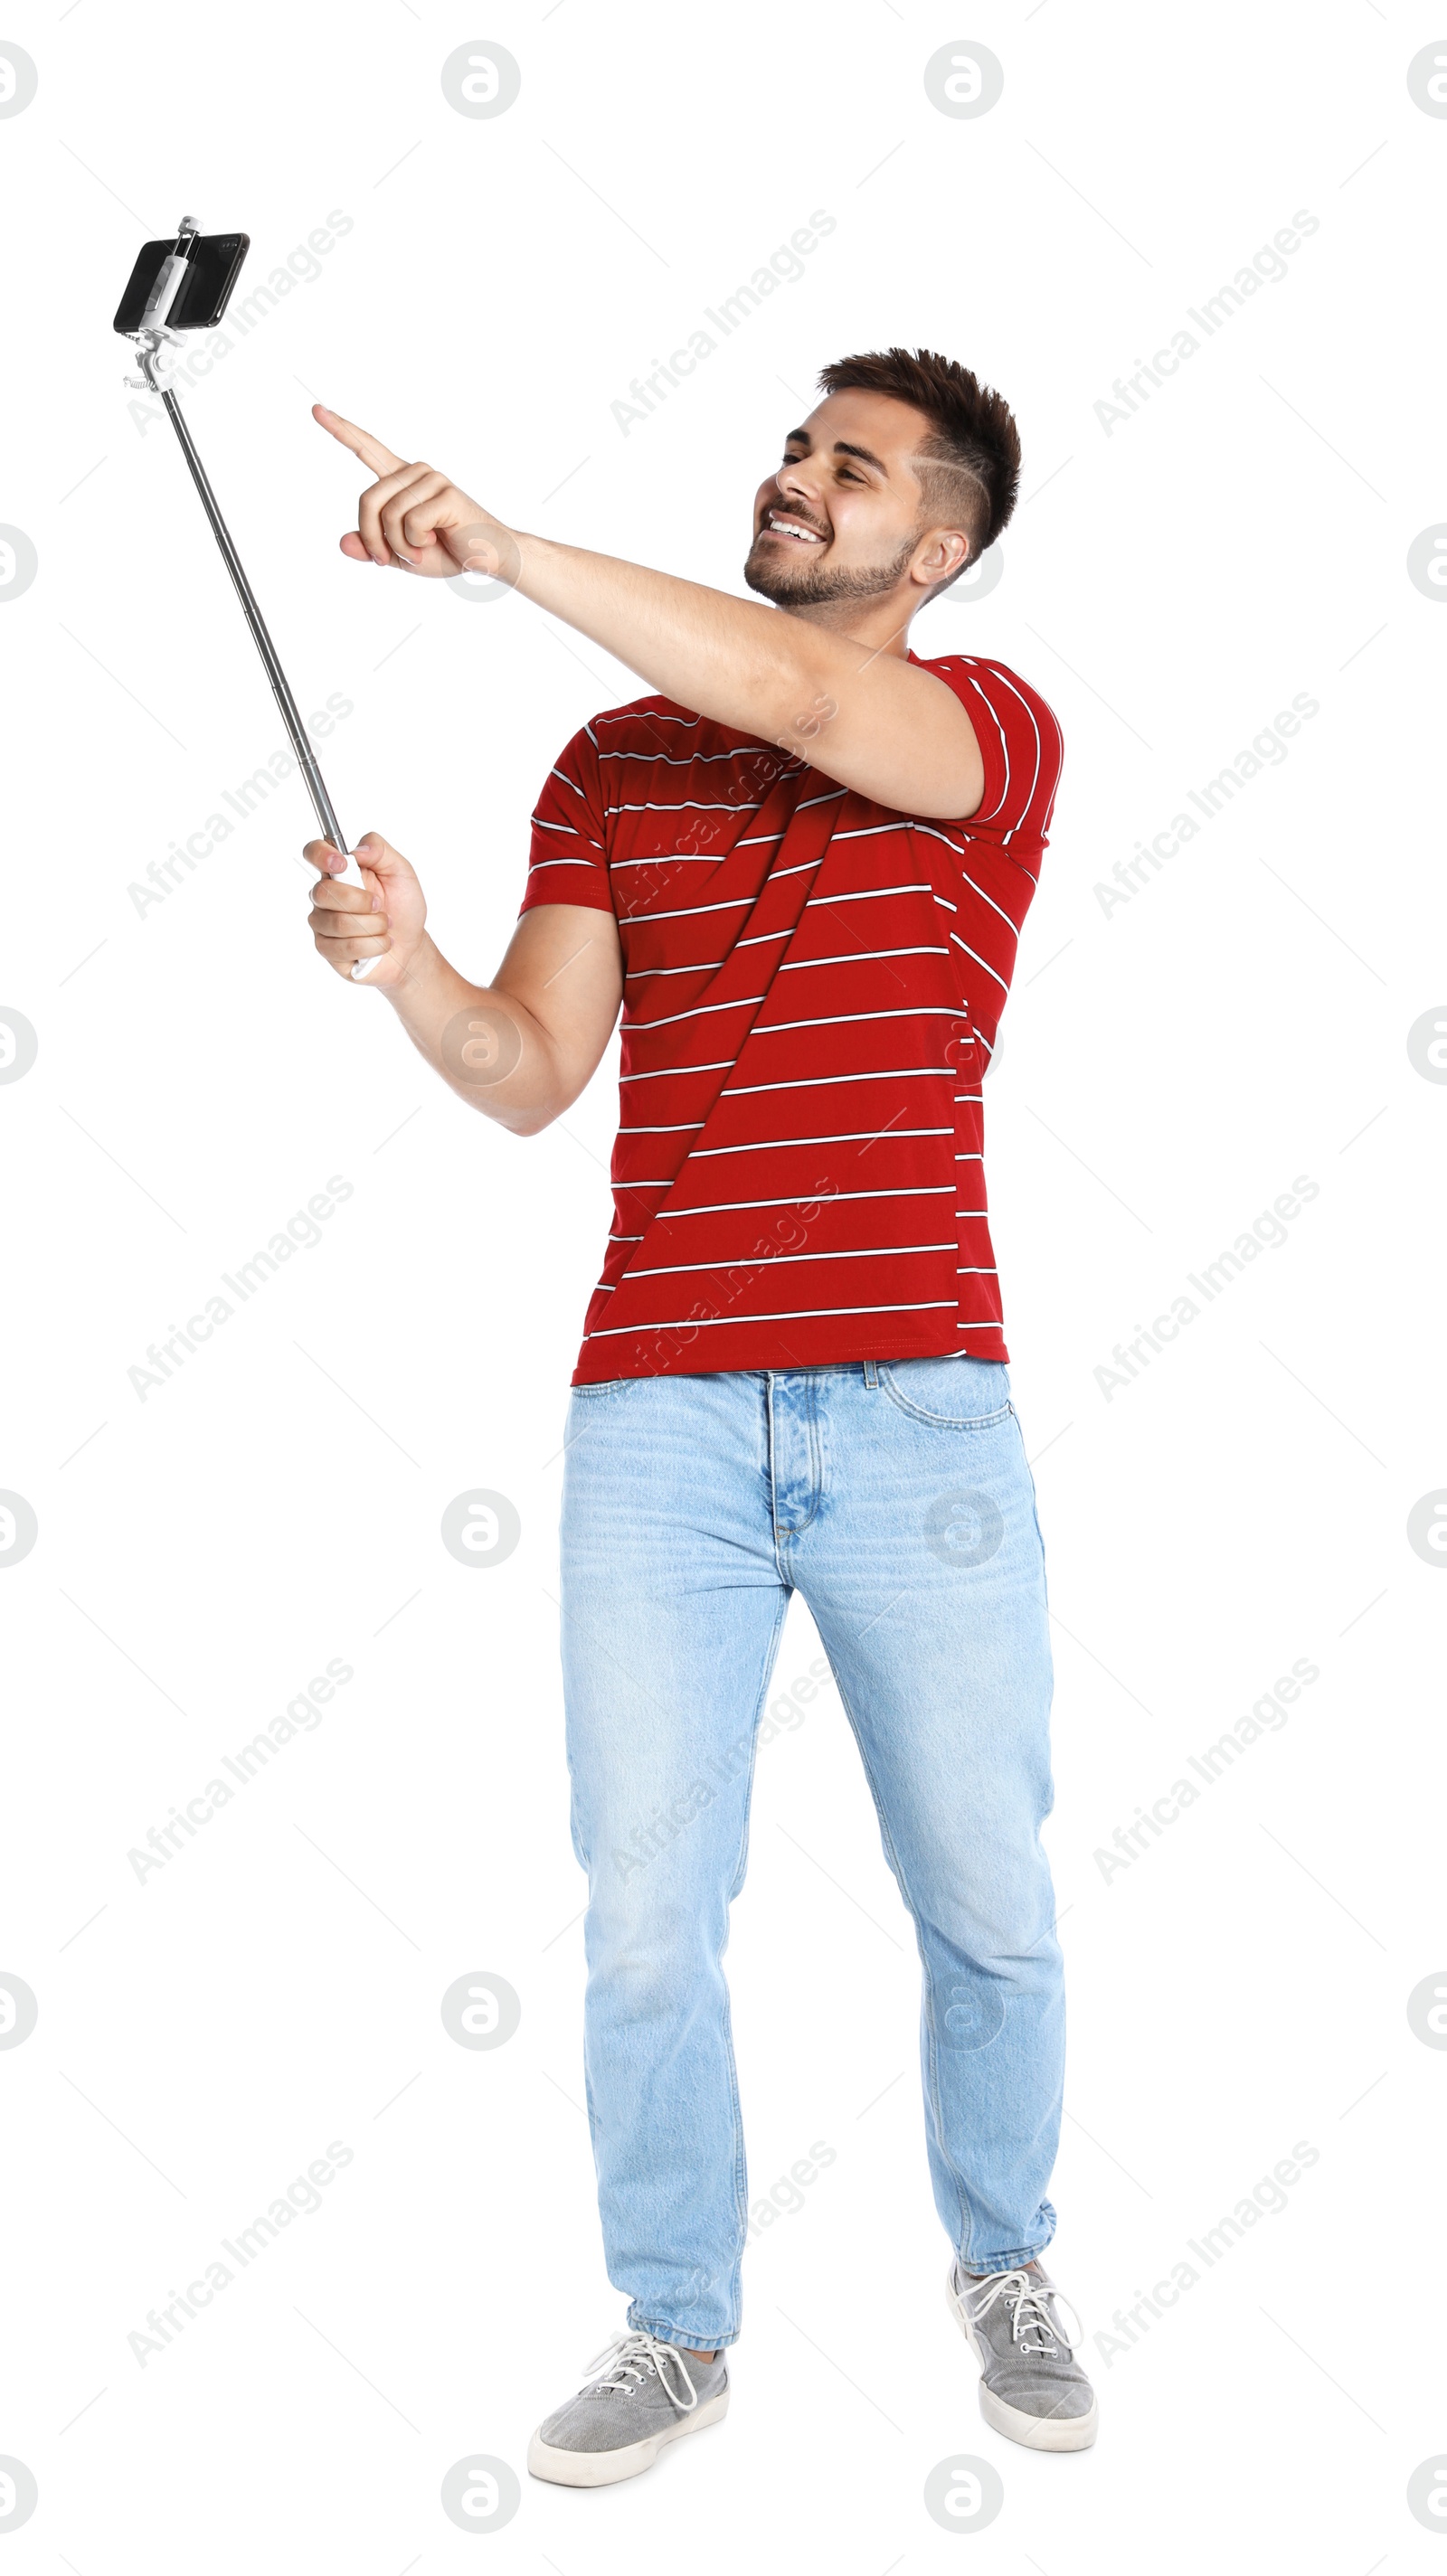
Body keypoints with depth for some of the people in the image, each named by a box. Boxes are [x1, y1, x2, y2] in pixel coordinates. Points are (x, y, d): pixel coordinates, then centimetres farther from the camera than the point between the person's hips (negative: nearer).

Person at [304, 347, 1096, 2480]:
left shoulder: (992, 734, 1)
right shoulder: (615, 763, 12)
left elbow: (805, 704, -22)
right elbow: (533, 1074, 4)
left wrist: (503, 549, -25)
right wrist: (409, 969, -17)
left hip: (918, 1412, -2)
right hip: (657, 1419, 2)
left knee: (988, 1903, 9)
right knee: (647, 1921, 4)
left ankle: (1005, 2267, 34)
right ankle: (676, 2327, 23)